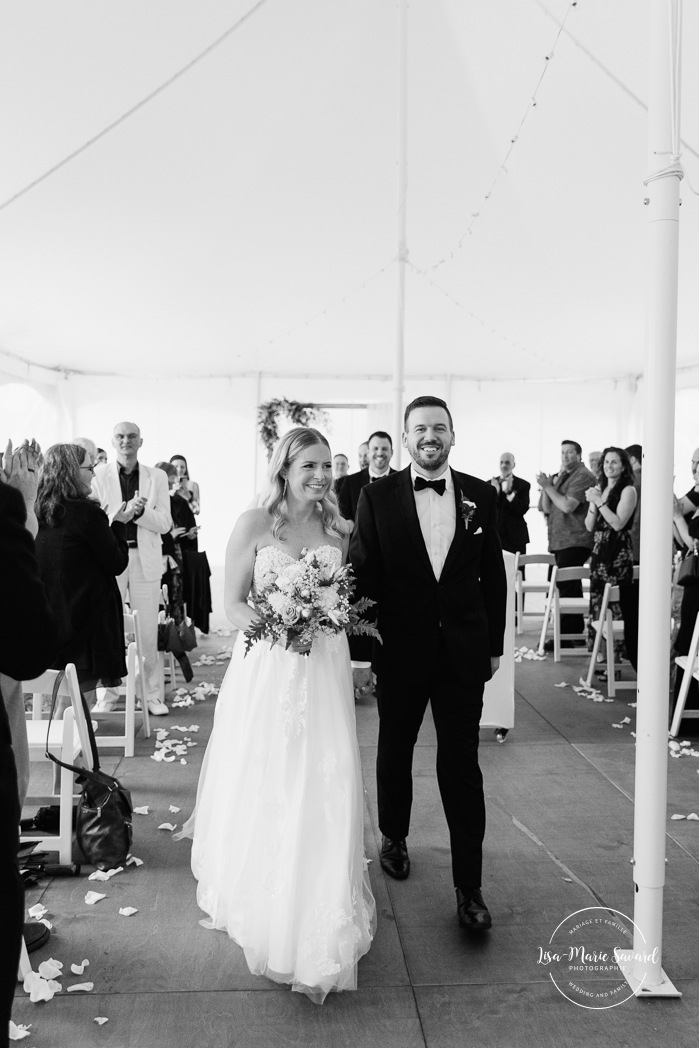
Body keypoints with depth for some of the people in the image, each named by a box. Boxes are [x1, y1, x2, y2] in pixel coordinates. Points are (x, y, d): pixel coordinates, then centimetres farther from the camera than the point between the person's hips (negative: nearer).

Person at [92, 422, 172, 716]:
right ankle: (106, 694, 15)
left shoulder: (157, 477, 7)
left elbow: (165, 523, 2)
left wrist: (138, 512, -15)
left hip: (145, 559, 1)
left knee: (148, 630, 5)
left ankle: (152, 694, 16)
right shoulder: (98, 475, 3)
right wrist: (118, 515, -19)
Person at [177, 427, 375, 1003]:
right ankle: (262, 905, 33)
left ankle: (320, 927, 23)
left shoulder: (337, 531, 7)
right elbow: (233, 603, -4)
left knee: (324, 792, 4)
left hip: (324, 670, 3)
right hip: (266, 669, -3)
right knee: (262, 789, 8)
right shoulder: (254, 523, -5)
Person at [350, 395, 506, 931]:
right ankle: (394, 837, 43)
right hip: (400, 648, 0)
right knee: (395, 751, 18)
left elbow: (493, 574, 5)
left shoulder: (481, 495, 0)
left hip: (463, 650, 0)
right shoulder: (377, 496, -4)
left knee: (461, 765, 3)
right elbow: (362, 571, -2)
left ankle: (469, 887, 15)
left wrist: (495, 644, 5)